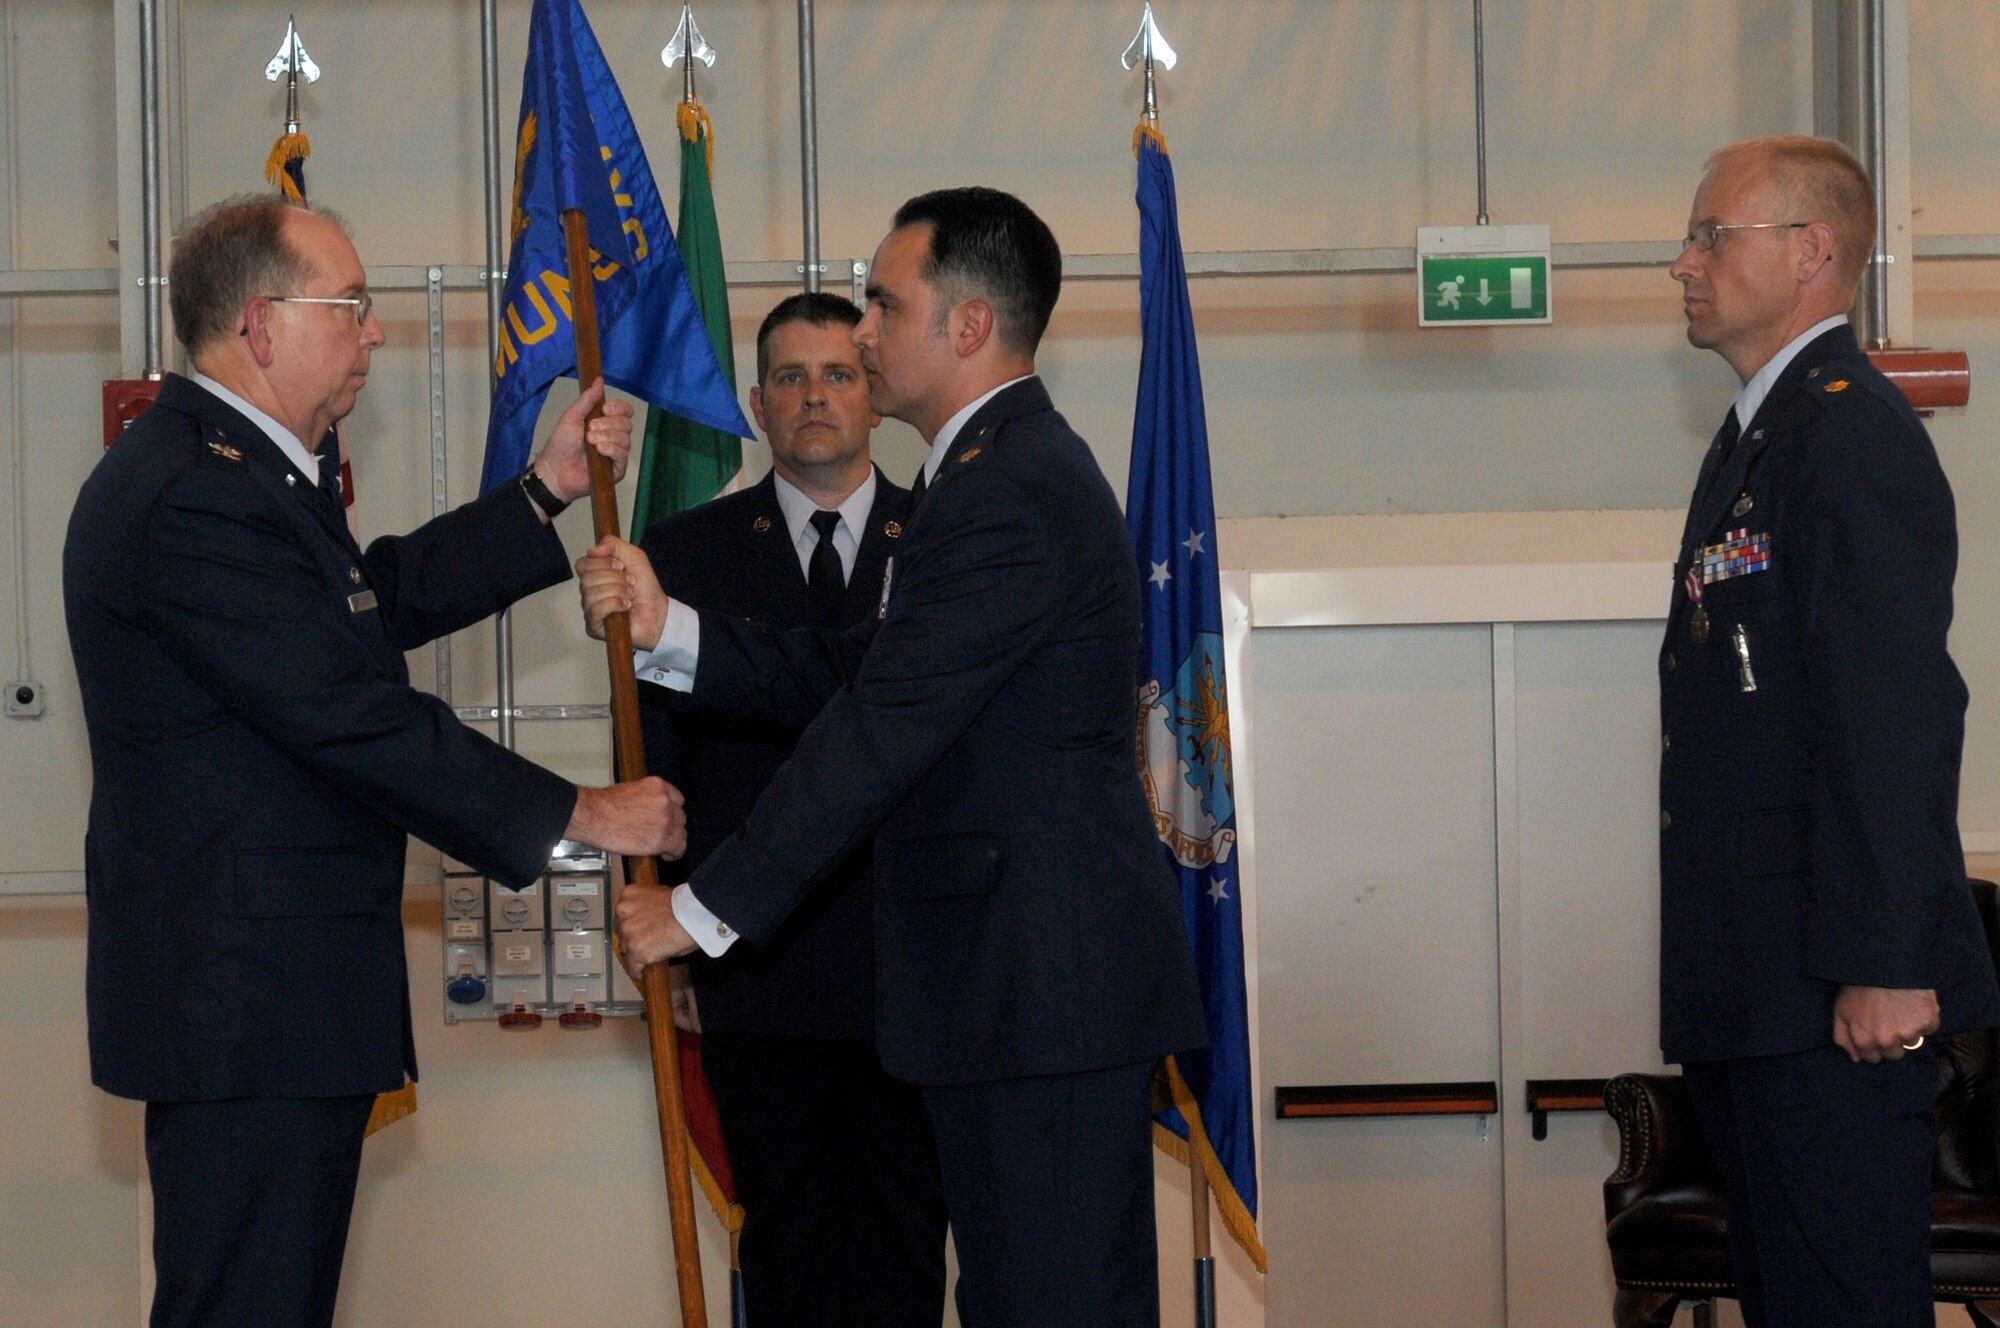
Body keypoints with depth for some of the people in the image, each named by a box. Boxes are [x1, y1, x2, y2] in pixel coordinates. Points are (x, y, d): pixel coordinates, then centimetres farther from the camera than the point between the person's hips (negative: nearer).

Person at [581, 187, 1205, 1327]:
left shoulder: (1005, 493, -17)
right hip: (1038, 976, 11)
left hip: (1045, 986, -11)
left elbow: (880, 729, -19)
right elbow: (853, 679, 16)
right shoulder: (1021, 466, 18)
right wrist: (668, 629, 7)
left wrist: (709, 908, -15)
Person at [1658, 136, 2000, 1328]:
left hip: (1835, 999, -10)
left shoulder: (1851, 429, -13)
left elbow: (1898, 713, -20)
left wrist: (1885, 963, -24)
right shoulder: (1760, 433, 20)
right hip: (1753, 989, 10)